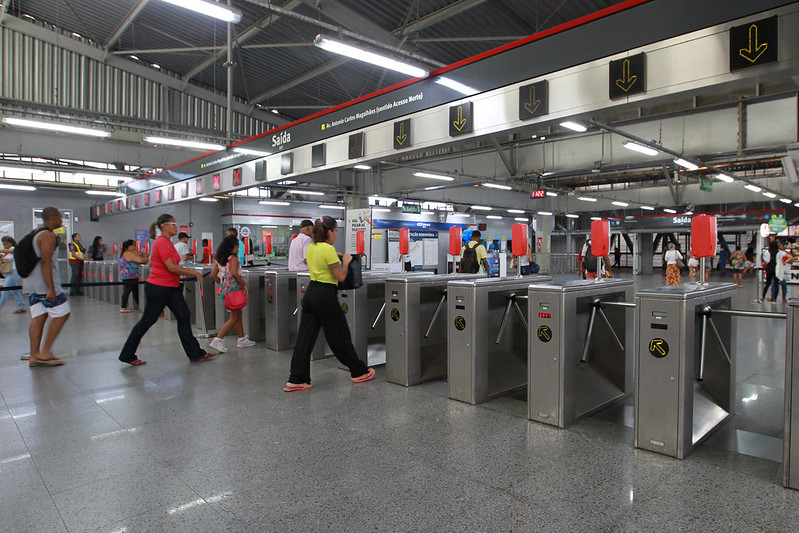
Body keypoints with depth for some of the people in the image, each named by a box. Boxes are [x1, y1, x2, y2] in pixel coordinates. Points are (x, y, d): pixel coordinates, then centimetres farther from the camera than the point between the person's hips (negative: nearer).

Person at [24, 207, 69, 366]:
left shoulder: (36, 233, 19)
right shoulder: (48, 235, -12)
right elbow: (45, 262, -20)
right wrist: (51, 288, -24)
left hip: (32, 284, 10)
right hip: (45, 283, -10)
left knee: (38, 318, 8)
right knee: (62, 314, -3)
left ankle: (34, 356, 9)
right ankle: (45, 352, -1)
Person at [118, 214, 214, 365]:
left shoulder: (167, 242, 13)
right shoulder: (162, 242, -17)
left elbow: (151, 263, 22)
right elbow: (172, 268, -23)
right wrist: (194, 273, -16)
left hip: (171, 288, 9)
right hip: (158, 288, -9)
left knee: (184, 316, 3)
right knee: (147, 320, 3)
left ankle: (195, 354, 5)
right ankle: (127, 355, 20)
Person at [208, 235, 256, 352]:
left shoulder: (219, 259, 10)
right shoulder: (233, 258, -12)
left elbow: (213, 275, 10)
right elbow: (234, 273, -25)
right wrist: (244, 283, -15)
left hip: (225, 289, 8)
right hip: (234, 289, -8)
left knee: (238, 314, 17)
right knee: (234, 317, -2)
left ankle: (242, 339, 23)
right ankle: (218, 340, -9)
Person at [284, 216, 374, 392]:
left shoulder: (311, 247, 10)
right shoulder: (328, 249, -16)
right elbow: (341, 276, -16)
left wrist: (339, 259, 21)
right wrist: (345, 261, -1)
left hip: (310, 293, 8)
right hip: (326, 296, -8)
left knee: (305, 336, 7)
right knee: (339, 335, 4)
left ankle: (296, 379, 8)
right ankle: (359, 372, 21)